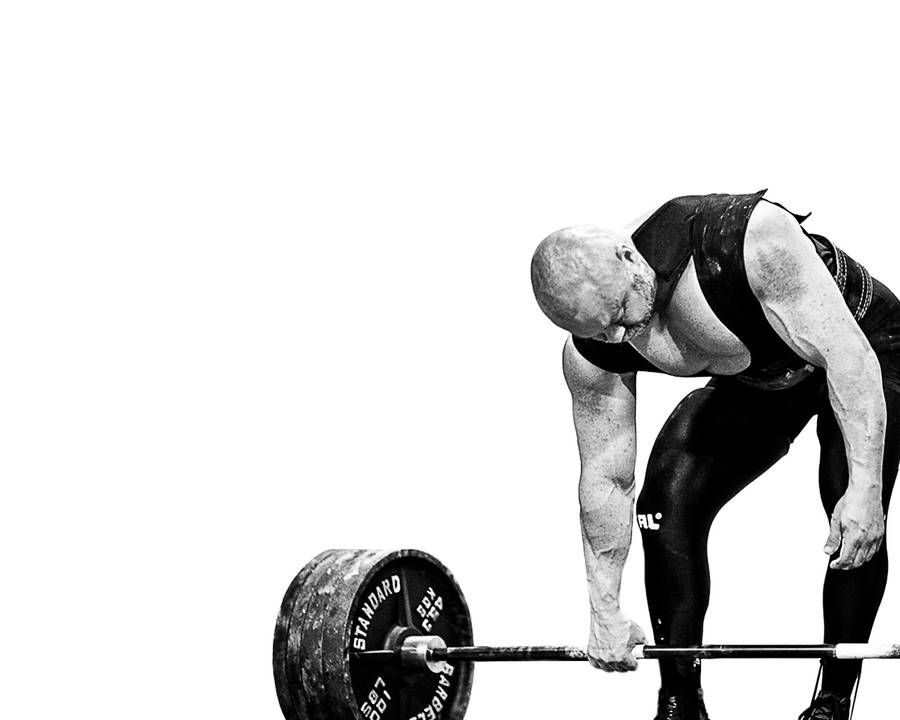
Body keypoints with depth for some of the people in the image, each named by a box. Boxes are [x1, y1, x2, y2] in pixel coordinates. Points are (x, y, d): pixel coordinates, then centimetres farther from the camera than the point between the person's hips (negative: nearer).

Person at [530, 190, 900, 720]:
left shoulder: (752, 240, -42)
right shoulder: (593, 356, -24)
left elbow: (846, 353, -40)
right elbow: (606, 479, -14)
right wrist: (605, 613, -13)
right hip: (761, 375, 5)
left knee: (856, 525, -25)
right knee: (667, 498, -13)